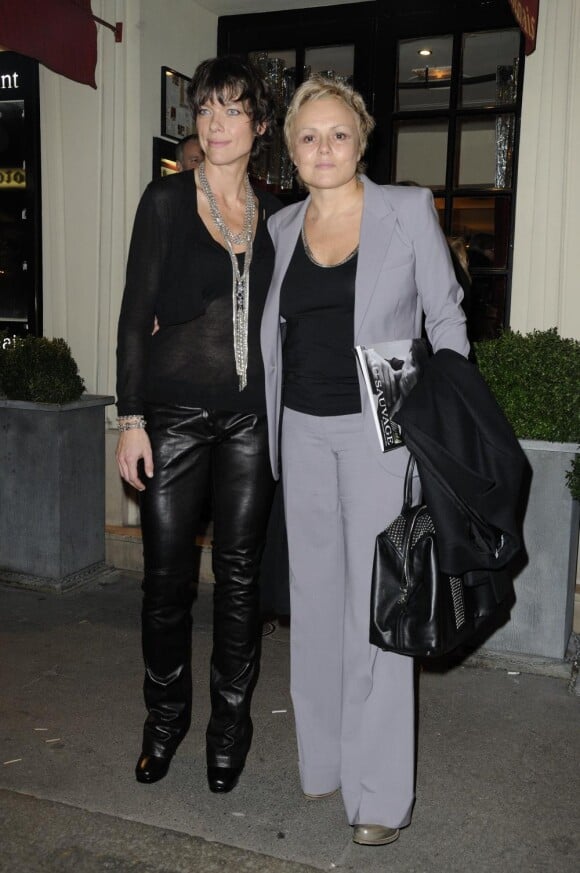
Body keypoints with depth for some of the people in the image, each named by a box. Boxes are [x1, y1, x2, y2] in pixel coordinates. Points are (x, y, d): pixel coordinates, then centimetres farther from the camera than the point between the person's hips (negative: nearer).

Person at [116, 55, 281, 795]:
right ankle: (166, 714, 26)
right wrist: (130, 418, -8)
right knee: (167, 572, 4)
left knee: (240, 569, 8)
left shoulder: (273, 215, 9)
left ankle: (231, 718, 25)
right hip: (174, 412, -2)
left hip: (252, 415, 2)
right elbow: (136, 314, -3)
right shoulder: (166, 201, 0)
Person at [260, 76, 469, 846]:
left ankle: (379, 792, 11)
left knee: (375, 607, -3)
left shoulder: (409, 210, -2)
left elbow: (447, 319, 1)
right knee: (316, 600, 12)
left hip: (380, 431, -4)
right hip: (303, 430, 5)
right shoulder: (281, 228, 10)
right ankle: (325, 758, 29)